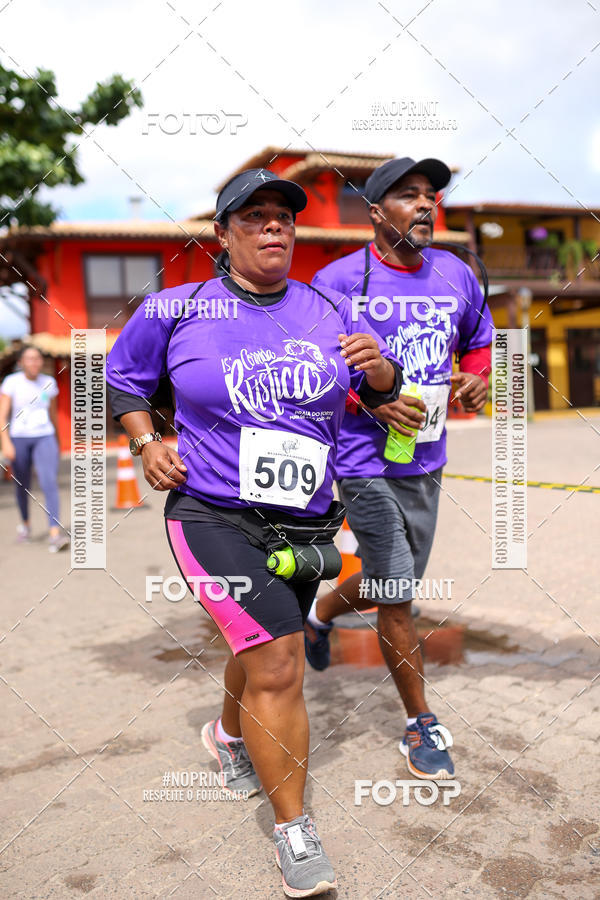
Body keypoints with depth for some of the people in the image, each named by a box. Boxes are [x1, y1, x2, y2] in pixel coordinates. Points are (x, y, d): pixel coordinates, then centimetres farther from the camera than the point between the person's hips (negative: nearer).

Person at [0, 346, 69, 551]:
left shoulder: (49, 382, 6)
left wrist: (57, 444, 22)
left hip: (45, 437, 1)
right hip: (19, 439, -1)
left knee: (49, 482, -17)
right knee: (22, 486, 12)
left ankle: (55, 534, -24)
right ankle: (25, 522, 40)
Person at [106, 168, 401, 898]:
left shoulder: (328, 310, 4)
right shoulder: (175, 309, -3)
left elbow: (385, 394, 10)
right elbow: (122, 378, 11)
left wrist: (377, 367, -13)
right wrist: (146, 443, -5)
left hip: (306, 522, 4)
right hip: (213, 515, -4)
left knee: (262, 652, 20)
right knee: (277, 662, -13)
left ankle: (228, 735, 53)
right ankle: (293, 832, 7)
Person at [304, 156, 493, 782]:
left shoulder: (456, 274, 7)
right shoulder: (339, 281, -9)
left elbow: (478, 342, 21)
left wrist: (477, 377, -2)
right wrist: (368, 400, -20)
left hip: (426, 461, 6)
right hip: (365, 462, -6)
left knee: (390, 587, 18)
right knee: (397, 597, -2)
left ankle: (321, 613, 51)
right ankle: (421, 724, 19)